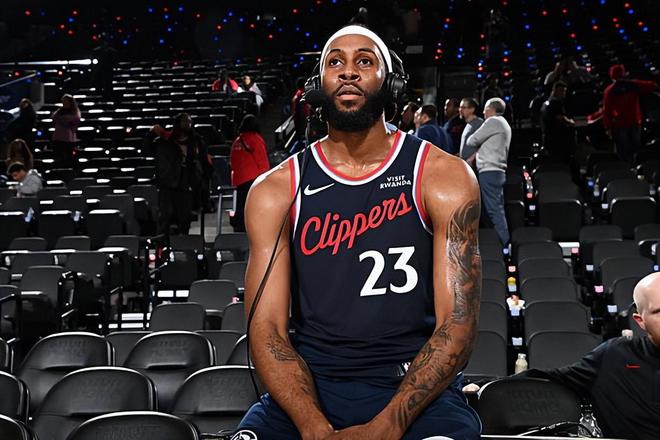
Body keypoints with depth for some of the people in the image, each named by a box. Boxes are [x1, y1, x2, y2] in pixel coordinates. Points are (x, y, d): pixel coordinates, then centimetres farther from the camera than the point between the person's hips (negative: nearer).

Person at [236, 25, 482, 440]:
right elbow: (266, 327, -3)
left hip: (415, 390, -1)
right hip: (311, 389, 2)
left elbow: (457, 326, -6)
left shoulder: (444, 177, -1)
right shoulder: (275, 191, 4)